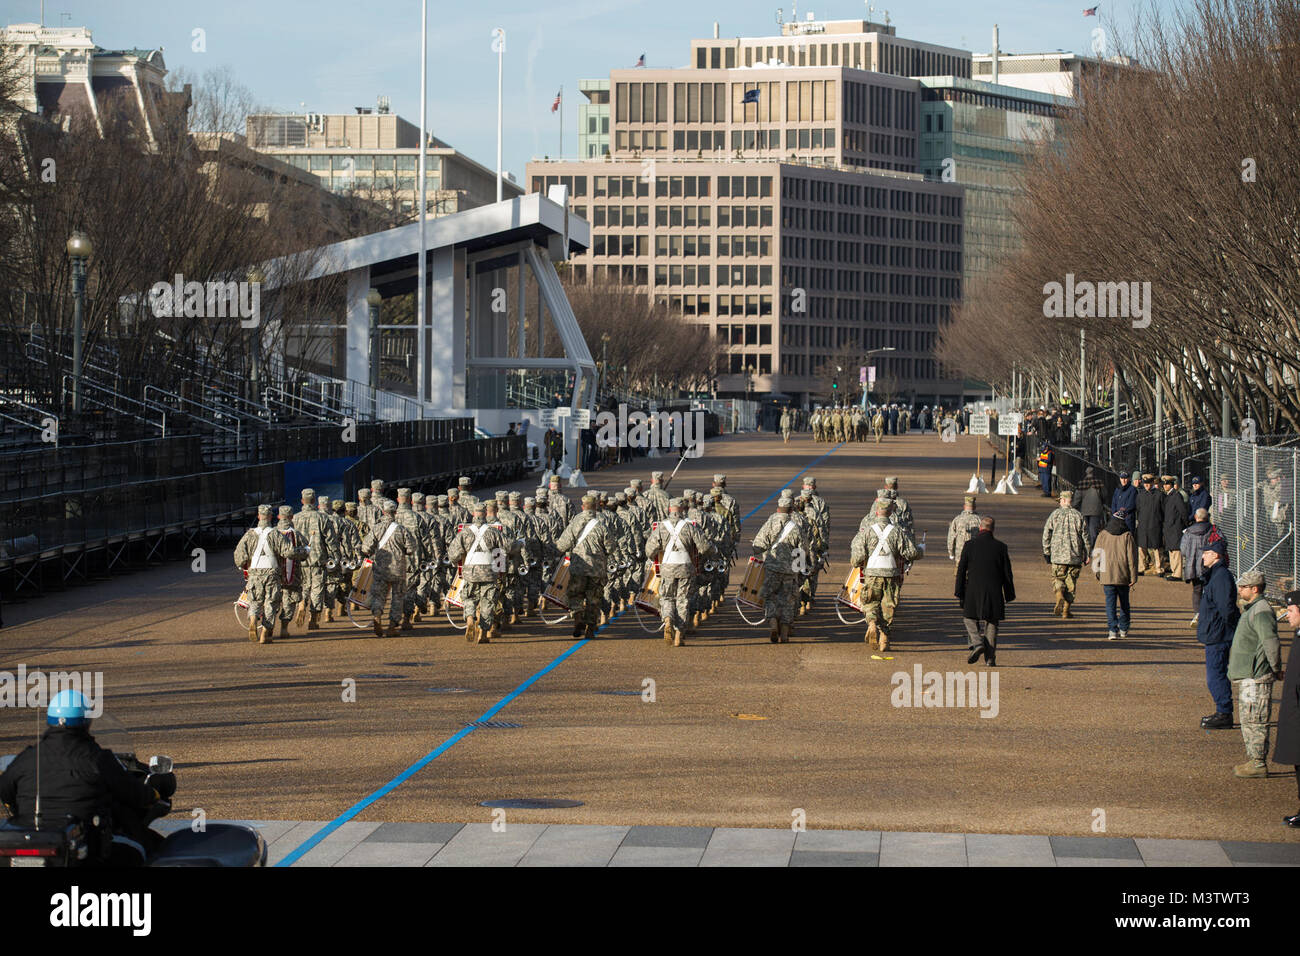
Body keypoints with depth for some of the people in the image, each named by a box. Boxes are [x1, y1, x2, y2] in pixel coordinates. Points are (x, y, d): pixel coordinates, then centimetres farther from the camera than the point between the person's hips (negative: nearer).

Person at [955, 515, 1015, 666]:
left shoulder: (969, 545, -3)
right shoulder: (1000, 547, -1)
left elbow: (961, 570, -1)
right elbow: (1007, 573, 4)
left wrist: (959, 592, 6)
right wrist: (1009, 595, 12)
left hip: (973, 592, -1)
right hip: (994, 593, 1)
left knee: (969, 619, 15)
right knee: (991, 623, 8)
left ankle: (977, 643, -9)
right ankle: (990, 658, 6)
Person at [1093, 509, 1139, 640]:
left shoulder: (1102, 535, 1)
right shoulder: (1127, 536, -3)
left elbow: (1096, 554, 5)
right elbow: (1132, 558, -4)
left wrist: (1097, 572, 14)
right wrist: (1133, 576, -1)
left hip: (1107, 575, 0)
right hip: (1123, 575, 0)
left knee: (1110, 602, -1)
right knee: (1124, 602, 16)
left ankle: (1112, 630, -13)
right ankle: (1123, 629, 25)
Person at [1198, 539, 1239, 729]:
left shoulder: (1222, 577, -18)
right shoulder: (1214, 575, 15)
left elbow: (1226, 608, -22)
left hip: (1218, 636, -11)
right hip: (1213, 635, 11)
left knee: (1216, 676, -7)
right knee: (1216, 676, 16)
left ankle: (1224, 715, -2)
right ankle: (1223, 712, 23)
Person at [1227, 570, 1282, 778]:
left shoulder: (1261, 612, -18)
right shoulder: (1250, 609, 16)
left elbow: (1271, 642, -26)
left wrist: (1276, 669, -18)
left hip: (1256, 677, -11)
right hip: (1248, 676, 11)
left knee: (1254, 720, -7)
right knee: (1248, 719, 17)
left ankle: (1258, 763, -3)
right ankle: (1253, 759, 25)